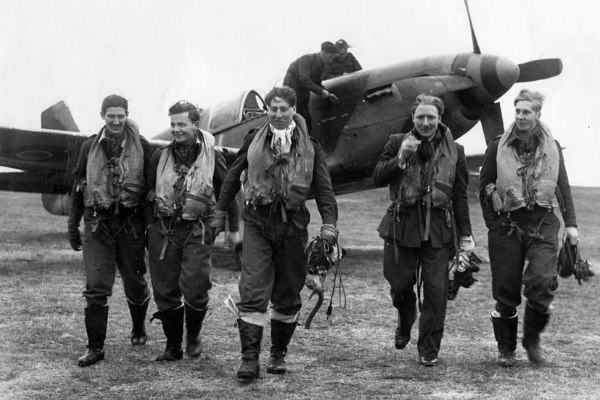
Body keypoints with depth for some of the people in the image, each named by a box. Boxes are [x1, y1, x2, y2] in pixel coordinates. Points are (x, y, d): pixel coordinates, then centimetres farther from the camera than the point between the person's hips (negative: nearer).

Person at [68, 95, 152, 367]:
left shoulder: (141, 147, 0)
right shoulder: (89, 147, 6)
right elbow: (77, 188, 12)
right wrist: (73, 225, 10)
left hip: (130, 224, -1)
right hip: (97, 224, 1)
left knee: (134, 281, 11)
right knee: (96, 286, -5)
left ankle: (138, 328, 38)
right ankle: (95, 347, 0)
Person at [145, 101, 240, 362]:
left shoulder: (211, 156, 0)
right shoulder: (160, 156, 6)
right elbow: (148, 193, 13)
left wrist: (233, 229, 6)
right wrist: (149, 226, 9)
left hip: (197, 232, -3)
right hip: (163, 231, 3)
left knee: (194, 288, -11)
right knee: (165, 291, 4)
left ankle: (193, 337, 15)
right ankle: (172, 346, 18)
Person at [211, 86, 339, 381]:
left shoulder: (309, 147, 2)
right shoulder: (254, 140, 5)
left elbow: (323, 188, 0)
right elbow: (234, 175, 15)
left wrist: (329, 224, -12)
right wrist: (220, 211, 16)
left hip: (292, 224, 1)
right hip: (257, 223, -1)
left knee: (287, 295, 9)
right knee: (252, 291, -10)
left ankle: (278, 354, 24)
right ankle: (249, 358, -10)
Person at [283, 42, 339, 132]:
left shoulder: (321, 65, 9)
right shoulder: (307, 59, -18)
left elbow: (317, 84, 17)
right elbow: (304, 80, -28)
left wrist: (328, 95, 2)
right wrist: (321, 91, -25)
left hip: (302, 93, 9)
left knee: (308, 123, 8)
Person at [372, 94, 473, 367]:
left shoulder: (454, 151, 7)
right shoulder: (397, 143, 5)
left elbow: (460, 196, 9)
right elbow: (377, 178, 0)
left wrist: (465, 235, 6)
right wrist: (400, 158, -14)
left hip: (438, 229, 0)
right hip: (402, 225, 0)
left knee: (436, 290, -3)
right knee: (400, 283, 5)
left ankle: (429, 350, 10)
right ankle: (405, 322, 39)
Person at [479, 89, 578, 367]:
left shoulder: (552, 148, 8)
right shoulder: (498, 147, 2)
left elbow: (563, 187, 14)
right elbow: (484, 186, 6)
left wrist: (570, 223, 8)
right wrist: (493, 223, 1)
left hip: (542, 223, 1)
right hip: (506, 225, -1)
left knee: (542, 282, -15)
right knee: (505, 290, 2)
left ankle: (532, 338, 9)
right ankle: (505, 348, 18)